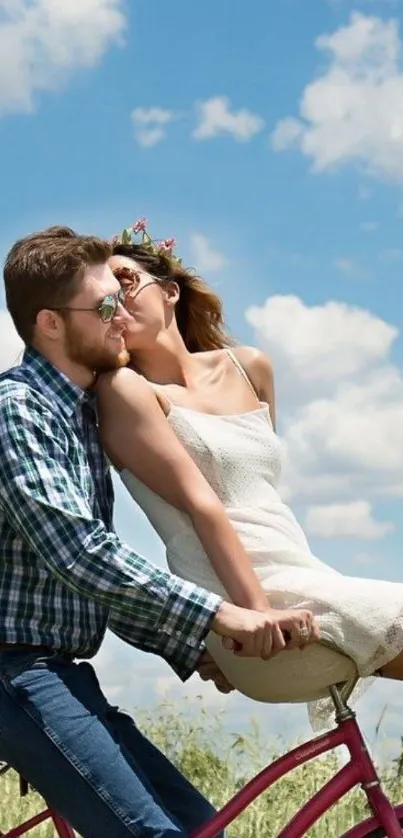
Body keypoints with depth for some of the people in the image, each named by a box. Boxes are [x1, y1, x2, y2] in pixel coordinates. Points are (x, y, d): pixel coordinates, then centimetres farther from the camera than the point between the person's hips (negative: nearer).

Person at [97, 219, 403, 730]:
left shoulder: (248, 367, 15)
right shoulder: (124, 388, -3)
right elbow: (199, 504, -13)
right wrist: (260, 615, -18)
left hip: (307, 582, 7)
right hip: (262, 605, -7)